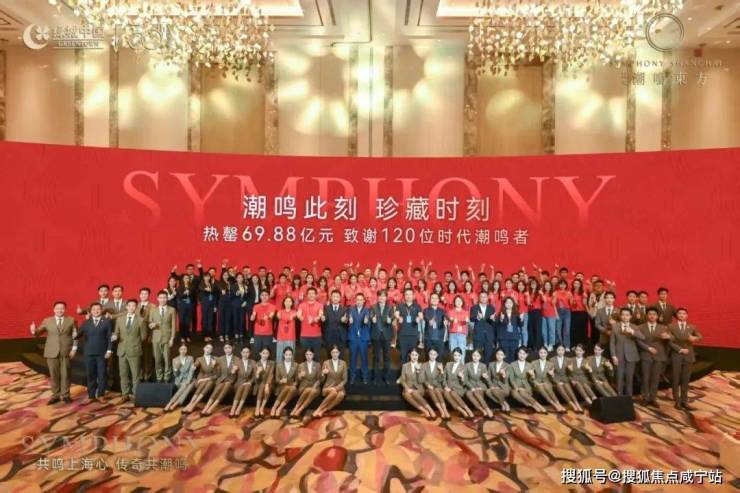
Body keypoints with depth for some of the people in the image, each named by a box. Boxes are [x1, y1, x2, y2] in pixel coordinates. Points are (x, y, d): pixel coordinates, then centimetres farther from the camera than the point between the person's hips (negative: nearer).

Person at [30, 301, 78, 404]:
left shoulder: (71, 320, 4)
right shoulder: (47, 321, 7)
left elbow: (75, 335, 3)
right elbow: (38, 332, 7)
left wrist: (74, 348, -5)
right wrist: (34, 331, -16)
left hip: (66, 352, -1)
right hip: (52, 352, 1)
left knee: (65, 374, 4)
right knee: (54, 375, 6)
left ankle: (65, 395, 15)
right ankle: (56, 395, 18)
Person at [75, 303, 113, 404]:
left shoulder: (107, 322, 3)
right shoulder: (86, 323, 9)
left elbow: (110, 337, -1)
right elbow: (78, 335, 3)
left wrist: (109, 350, -9)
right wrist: (74, 347, -10)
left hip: (102, 353, -2)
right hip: (89, 353, 2)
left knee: (102, 375, 3)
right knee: (90, 375, 6)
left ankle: (100, 395, 13)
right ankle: (91, 396, 15)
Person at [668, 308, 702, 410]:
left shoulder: (692, 327, 7)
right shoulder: (671, 327, 0)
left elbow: (700, 337, -7)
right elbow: (670, 341, -5)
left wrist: (695, 338, -28)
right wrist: (680, 349, -14)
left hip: (688, 356, 2)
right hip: (676, 356, -2)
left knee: (685, 380, 6)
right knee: (675, 380, 2)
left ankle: (684, 401, 15)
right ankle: (677, 401, 12)